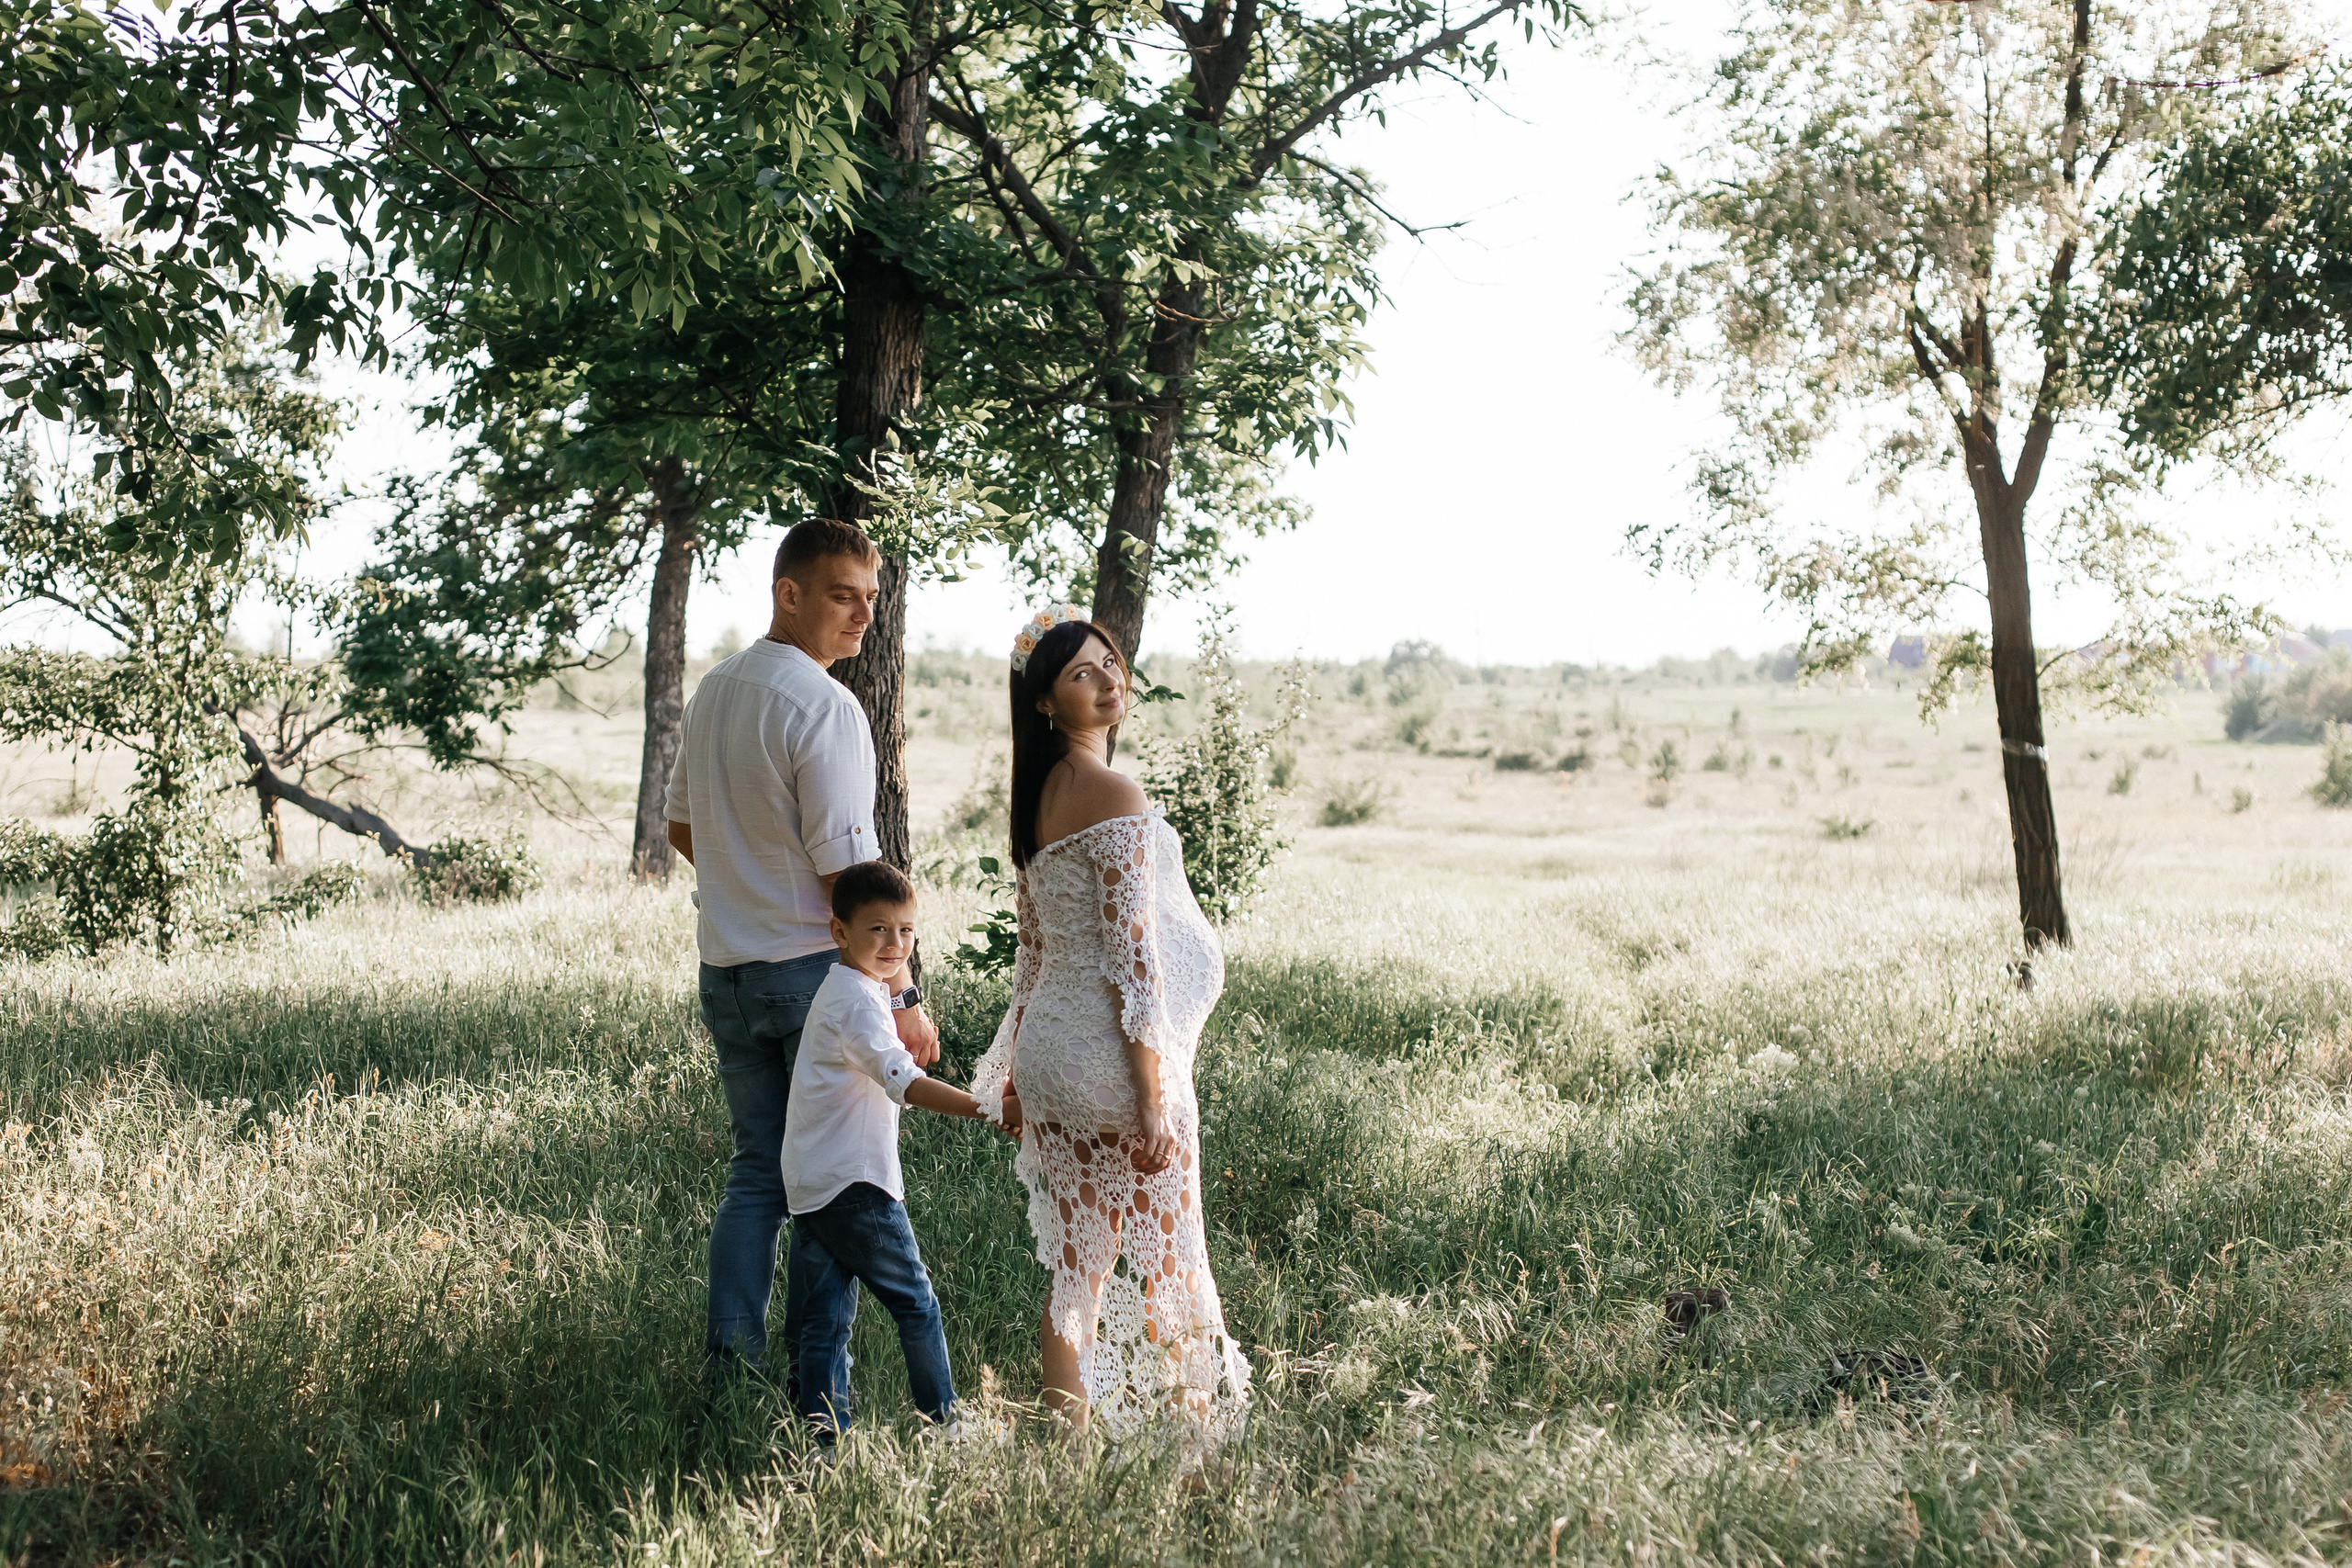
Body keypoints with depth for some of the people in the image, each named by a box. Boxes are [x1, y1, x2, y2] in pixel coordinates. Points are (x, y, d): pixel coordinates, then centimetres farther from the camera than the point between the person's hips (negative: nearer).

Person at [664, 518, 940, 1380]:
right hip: (813, 969, -8)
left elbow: (683, 826, 21)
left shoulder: (713, 689, 11)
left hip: (726, 972, 8)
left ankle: (728, 1360, 15)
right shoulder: (824, 707, -16)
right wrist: (902, 994, -13)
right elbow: (849, 872, -18)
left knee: (756, 1170, 14)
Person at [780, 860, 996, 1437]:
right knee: (915, 1302, 2)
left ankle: (824, 1433, 7)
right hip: (852, 1184, -10)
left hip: (810, 1187, 10)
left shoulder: (840, 990, 17)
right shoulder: (857, 999, -16)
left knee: (822, 1323, 7)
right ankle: (943, 1420, 10)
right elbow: (903, 1081, -29)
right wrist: (987, 1109, -35)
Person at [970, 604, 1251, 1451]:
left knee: (1076, 1268, 11)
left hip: (1050, 1052, 8)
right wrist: (1155, 1095, -17)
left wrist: (1016, 1077, 21)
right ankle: (1192, 1442, 15)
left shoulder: (1039, 795, 11)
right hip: (1114, 1055, -8)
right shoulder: (1117, 799, -15)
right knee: (1162, 1259, 5)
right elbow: (1131, 956, -18)